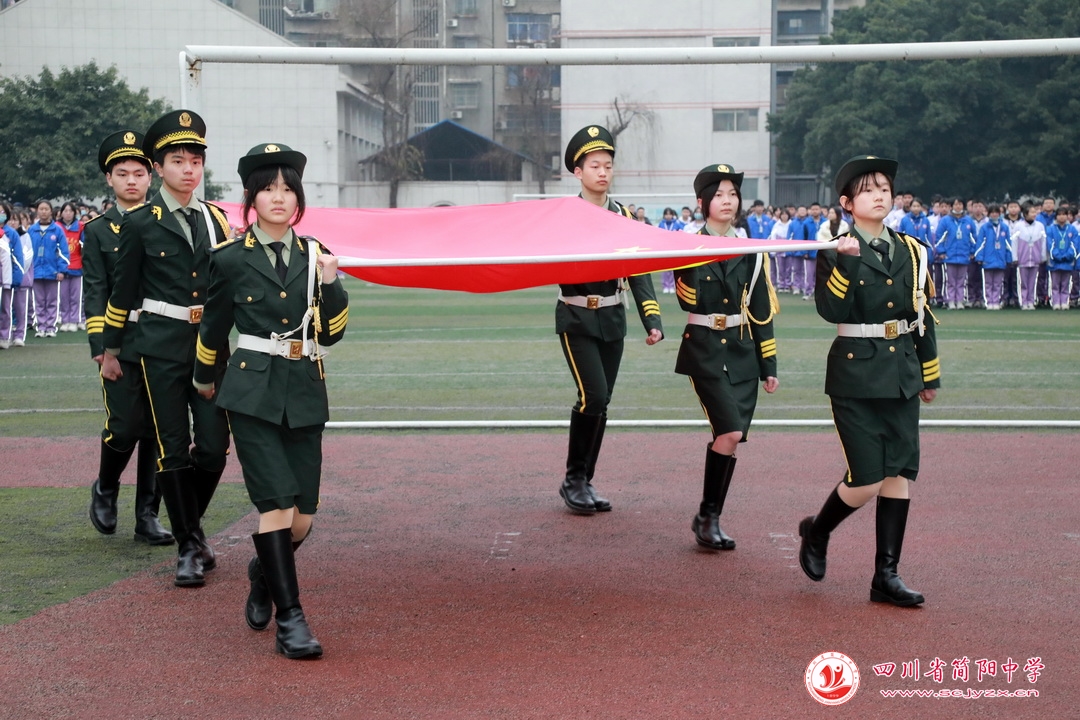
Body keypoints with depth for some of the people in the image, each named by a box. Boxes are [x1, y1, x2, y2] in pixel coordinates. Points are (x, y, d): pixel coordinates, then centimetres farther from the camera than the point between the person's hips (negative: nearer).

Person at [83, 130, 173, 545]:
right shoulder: (98, 232, 6)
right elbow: (94, 294, 1)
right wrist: (100, 348, -9)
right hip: (122, 348, -2)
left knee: (158, 433, 3)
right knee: (123, 429, -5)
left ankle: (147, 517, 12)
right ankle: (104, 491, 24)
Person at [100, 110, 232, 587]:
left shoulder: (214, 219, 10)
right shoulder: (140, 222, -1)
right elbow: (123, 290, 4)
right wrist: (110, 349, 8)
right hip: (162, 345, -3)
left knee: (214, 447, -1)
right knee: (173, 450, -1)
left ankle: (191, 521, 25)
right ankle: (189, 547, 10)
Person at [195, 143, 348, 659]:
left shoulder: (314, 255, 9)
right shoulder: (230, 258, 0)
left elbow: (332, 333, 9)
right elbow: (213, 327, 14)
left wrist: (330, 284, -6)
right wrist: (204, 379, 26)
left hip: (305, 394, 3)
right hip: (252, 391, -3)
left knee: (301, 519, 3)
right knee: (277, 505, -15)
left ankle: (264, 573, 34)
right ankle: (289, 619, -7)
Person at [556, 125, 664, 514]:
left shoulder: (624, 216, 5)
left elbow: (639, 272, 1)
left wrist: (652, 320, -10)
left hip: (612, 320, 4)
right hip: (576, 320, -4)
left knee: (600, 403, 7)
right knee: (593, 397, -16)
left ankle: (584, 483, 18)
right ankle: (573, 480, 0)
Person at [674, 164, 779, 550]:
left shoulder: (751, 250, 9)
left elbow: (762, 310, 10)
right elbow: (689, 302, -15)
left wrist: (769, 365, 9)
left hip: (743, 352, 4)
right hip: (705, 350, -4)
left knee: (731, 437, 3)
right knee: (729, 432, -16)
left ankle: (710, 519, 14)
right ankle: (707, 516, -2)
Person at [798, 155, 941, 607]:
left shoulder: (911, 251, 10)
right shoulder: (835, 253, -4)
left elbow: (922, 315, 15)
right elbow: (830, 311, -18)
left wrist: (929, 374, 18)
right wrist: (848, 260, -26)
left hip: (902, 376, 5)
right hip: (856, 375, -5)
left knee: (900, 474, 2)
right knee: (867, 480, -8)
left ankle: (886, 576, 10)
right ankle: (816, 532, 21)